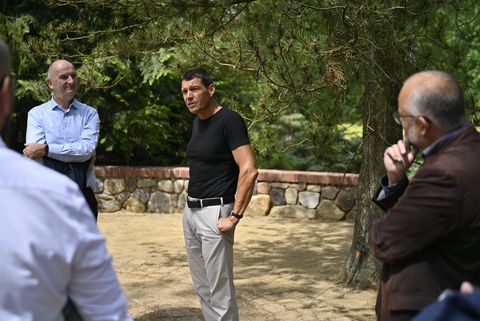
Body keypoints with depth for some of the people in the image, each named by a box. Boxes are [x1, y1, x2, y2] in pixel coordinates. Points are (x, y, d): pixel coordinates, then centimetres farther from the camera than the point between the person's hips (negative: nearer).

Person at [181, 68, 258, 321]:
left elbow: (249, 170, -21)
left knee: (220, 289, -5)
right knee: (202, 287, 15)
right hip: (191, 211, 9)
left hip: (214, 212, -9)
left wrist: (235, 216, -23)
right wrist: (191, 208, 17)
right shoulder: (198, 121, 12)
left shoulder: (229, 120, -14)